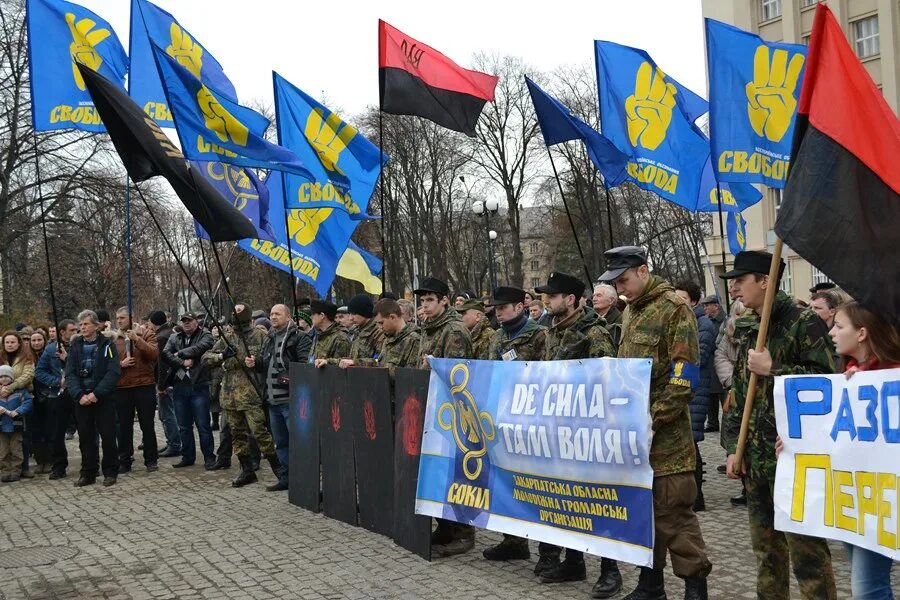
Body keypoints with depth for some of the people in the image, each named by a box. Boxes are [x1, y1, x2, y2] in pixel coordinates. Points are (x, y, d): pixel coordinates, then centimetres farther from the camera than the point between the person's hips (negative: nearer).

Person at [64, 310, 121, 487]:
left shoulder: (107, 345, -3)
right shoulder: (75, 346, 7)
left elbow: (114, 372, -12)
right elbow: (70, 374, 1)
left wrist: (96, 394, -19)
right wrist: (79, 395, -15)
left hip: (104, 398, -3)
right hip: (82, 399, 3)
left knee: (108, 436, 0)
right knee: (85, 438, 8)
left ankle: (110, 472, 12)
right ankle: (88, 474, 17)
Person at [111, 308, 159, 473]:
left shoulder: (146, 334, 1)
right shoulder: (114, 338, 7)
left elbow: (154, 353, -13)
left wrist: (137, 339, -21)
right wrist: (120, 364, -13)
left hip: (144, 385, -2)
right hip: (121, 387, 2)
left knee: (147, 425, 5)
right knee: (124, 426, 9)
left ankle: (151, 460, 15)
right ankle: (125, 461, 18)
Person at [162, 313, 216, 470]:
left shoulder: (204, 336, 3)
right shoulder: (174, 338, 14)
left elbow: (200, 347, -17)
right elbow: (165, 353, -2)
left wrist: (180, 353, -8)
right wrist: (183, 362, -14)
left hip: (198, 386, -4)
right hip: (179, 386, 4)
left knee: (203, 425, -2)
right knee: (184, 426, 11)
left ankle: (209, 457, 6)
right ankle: (187, 457, 21)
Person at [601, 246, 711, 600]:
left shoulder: (674, 309, -10)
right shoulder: (630, 312, 16)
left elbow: (685, 377, -16)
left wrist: (652, 421, -19)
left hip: (665, 434, -8)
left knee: (673, 510, -4)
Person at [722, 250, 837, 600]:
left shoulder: (804, 322, -7)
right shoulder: (748, 331, 15)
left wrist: (773, 370, -16)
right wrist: (733, 447, 11)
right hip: (756, 458, 8)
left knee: (806, 549, -5)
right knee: (765, 548, 15)